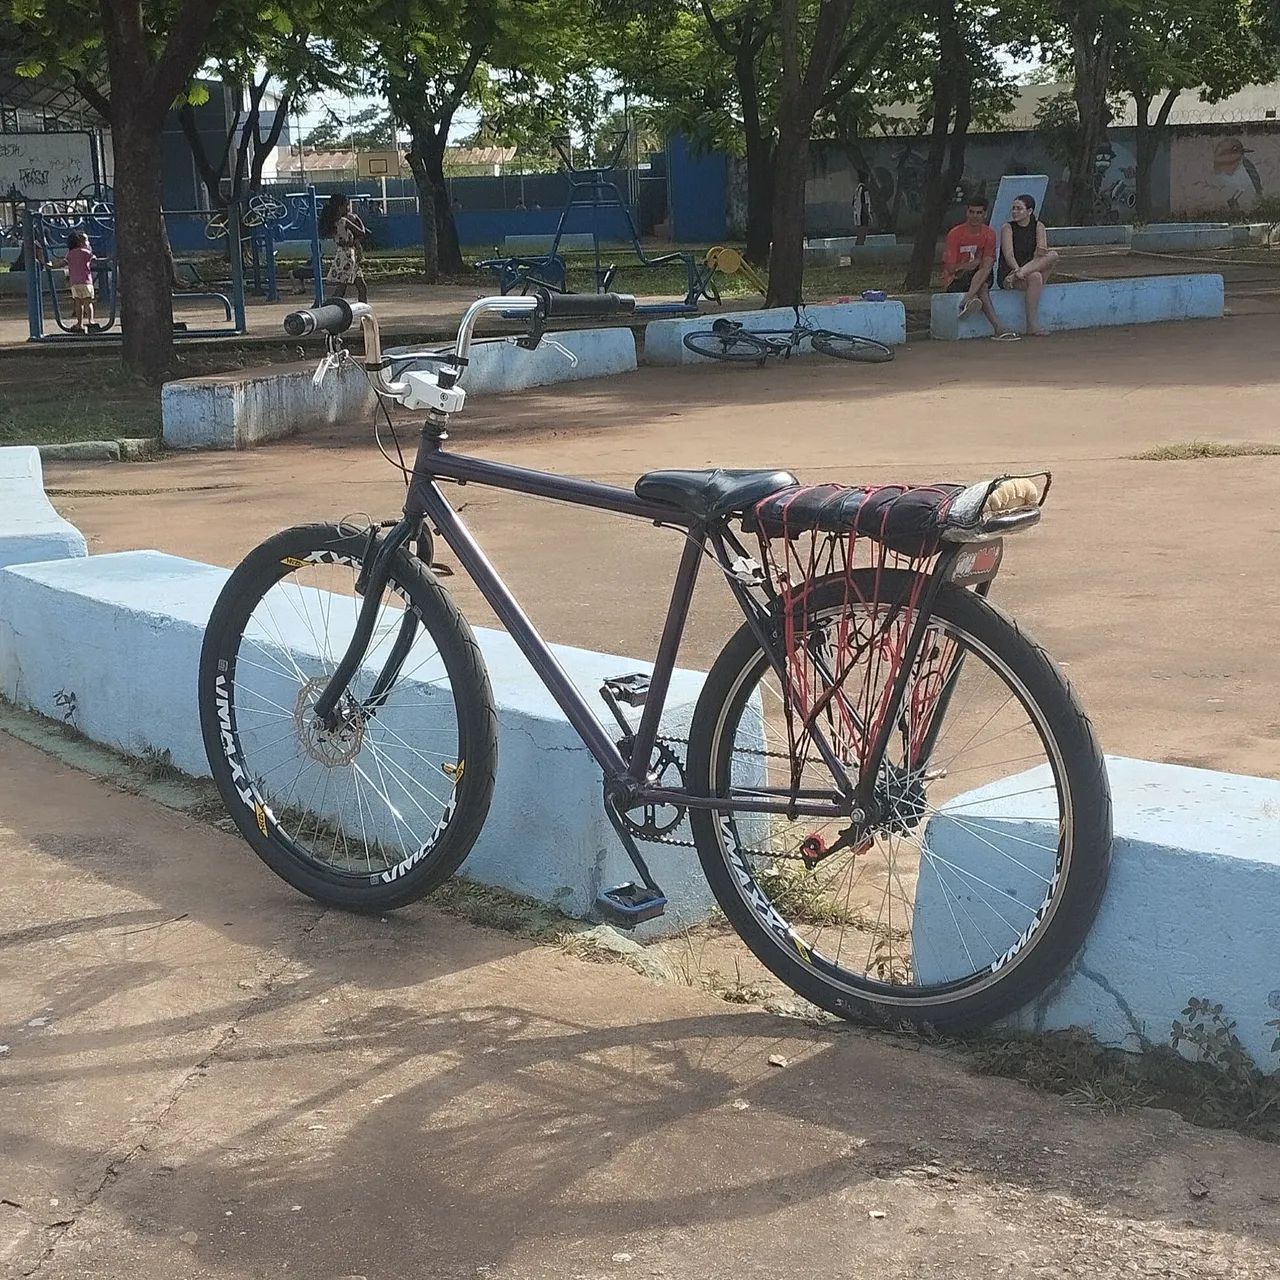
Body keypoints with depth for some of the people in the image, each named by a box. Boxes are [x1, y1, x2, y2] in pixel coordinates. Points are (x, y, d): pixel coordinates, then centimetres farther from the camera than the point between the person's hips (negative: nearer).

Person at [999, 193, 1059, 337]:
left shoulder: (1038, 226, 8)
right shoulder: (1008, 228, -2)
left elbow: (1041, 253, -6)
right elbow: (1008, 254, -16)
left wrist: (1041, 252, -32)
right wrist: (1017, 269, -35)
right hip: (1008, 275, -3)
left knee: (1053, 256, -23)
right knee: (1035, 277, -36)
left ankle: (1018, 276, -35)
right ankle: (1032, 324, -36)